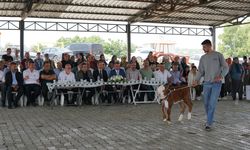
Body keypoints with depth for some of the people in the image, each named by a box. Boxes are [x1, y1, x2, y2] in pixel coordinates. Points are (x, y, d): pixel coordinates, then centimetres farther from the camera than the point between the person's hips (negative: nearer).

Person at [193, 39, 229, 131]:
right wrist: (197, 80, -6)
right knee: (206, 103, 8)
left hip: (216, 83, -4)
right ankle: (209, 120, 25)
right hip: (206, 83, 4)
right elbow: (200, 71, 10)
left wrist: (221, 76, -19)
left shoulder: (218, 55, -2)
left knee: (212, 104, -8)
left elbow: (226, 67, -1)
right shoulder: (203, 58, 9)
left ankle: (209, 124, -3)